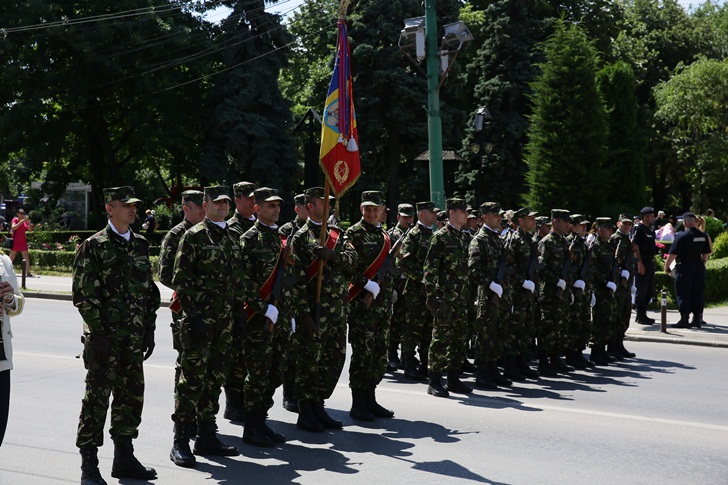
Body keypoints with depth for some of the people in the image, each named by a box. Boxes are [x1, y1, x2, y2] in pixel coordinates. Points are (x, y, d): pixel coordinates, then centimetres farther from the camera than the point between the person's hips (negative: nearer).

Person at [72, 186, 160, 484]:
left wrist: (149, 329, 12)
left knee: (131, 396, 11)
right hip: (105, 337, -6)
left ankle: (124, 458, 24)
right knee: (97, 398, -2)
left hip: (134, 337, 6)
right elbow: (83, 294, -10)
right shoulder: (94, 246, -6)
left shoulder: (140, 245, 12)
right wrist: (97, 333, -15)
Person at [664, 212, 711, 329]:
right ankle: (697, 319, 13)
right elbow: (706, 254, 12)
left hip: (684, 268, -5)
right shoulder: (703, 236, 4)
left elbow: (673, 254, -13)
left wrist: (666, 266, -1)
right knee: (698, 294, 10)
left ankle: (684, 320, -2)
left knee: (683, 294, -1)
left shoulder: (682, 236, -14)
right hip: (699, 268, 6)